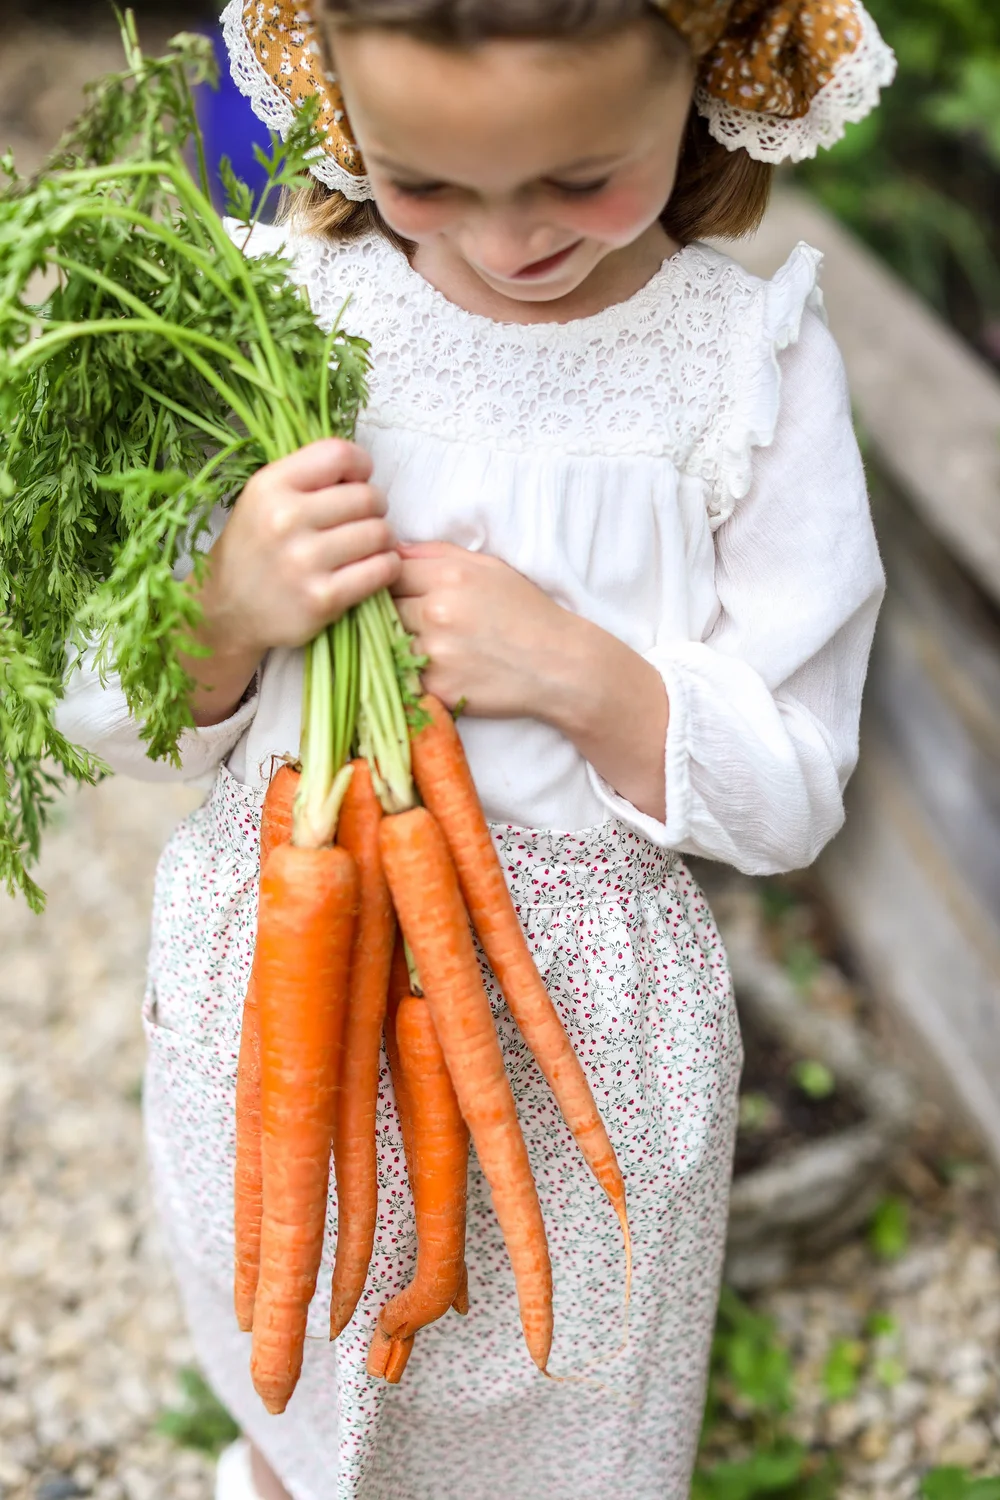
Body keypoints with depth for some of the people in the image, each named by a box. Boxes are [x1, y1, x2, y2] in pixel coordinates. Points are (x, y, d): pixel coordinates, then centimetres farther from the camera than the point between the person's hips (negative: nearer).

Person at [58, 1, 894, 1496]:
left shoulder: (757, 364, -15)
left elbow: (791, 801, -10)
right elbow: (117, 722, -5)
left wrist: (580, 672, -26)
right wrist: (227, 613, -26)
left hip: (580, 1027, -1)